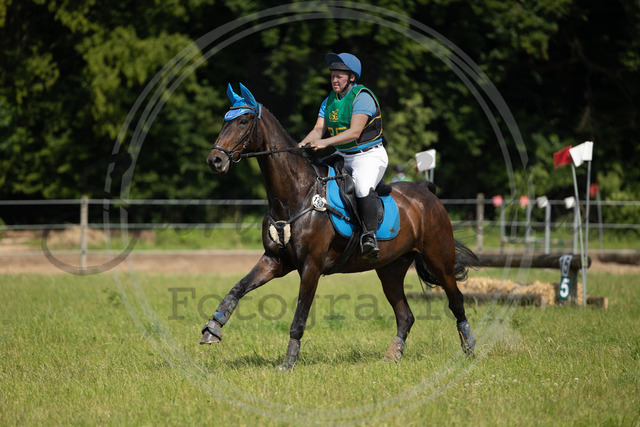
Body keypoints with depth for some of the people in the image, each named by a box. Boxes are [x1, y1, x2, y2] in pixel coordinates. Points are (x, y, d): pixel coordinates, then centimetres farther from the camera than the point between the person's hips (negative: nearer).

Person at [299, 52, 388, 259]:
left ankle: (369, 235, -30)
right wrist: (302, 145, -18)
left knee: (363, 187, -34)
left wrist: (325, 142, -33)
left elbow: (354, 132, -24)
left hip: (370, 156, -8)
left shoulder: (362, 97, -15)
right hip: (343, 157, 8)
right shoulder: (329, 101, 9)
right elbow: (319, 129, 3)